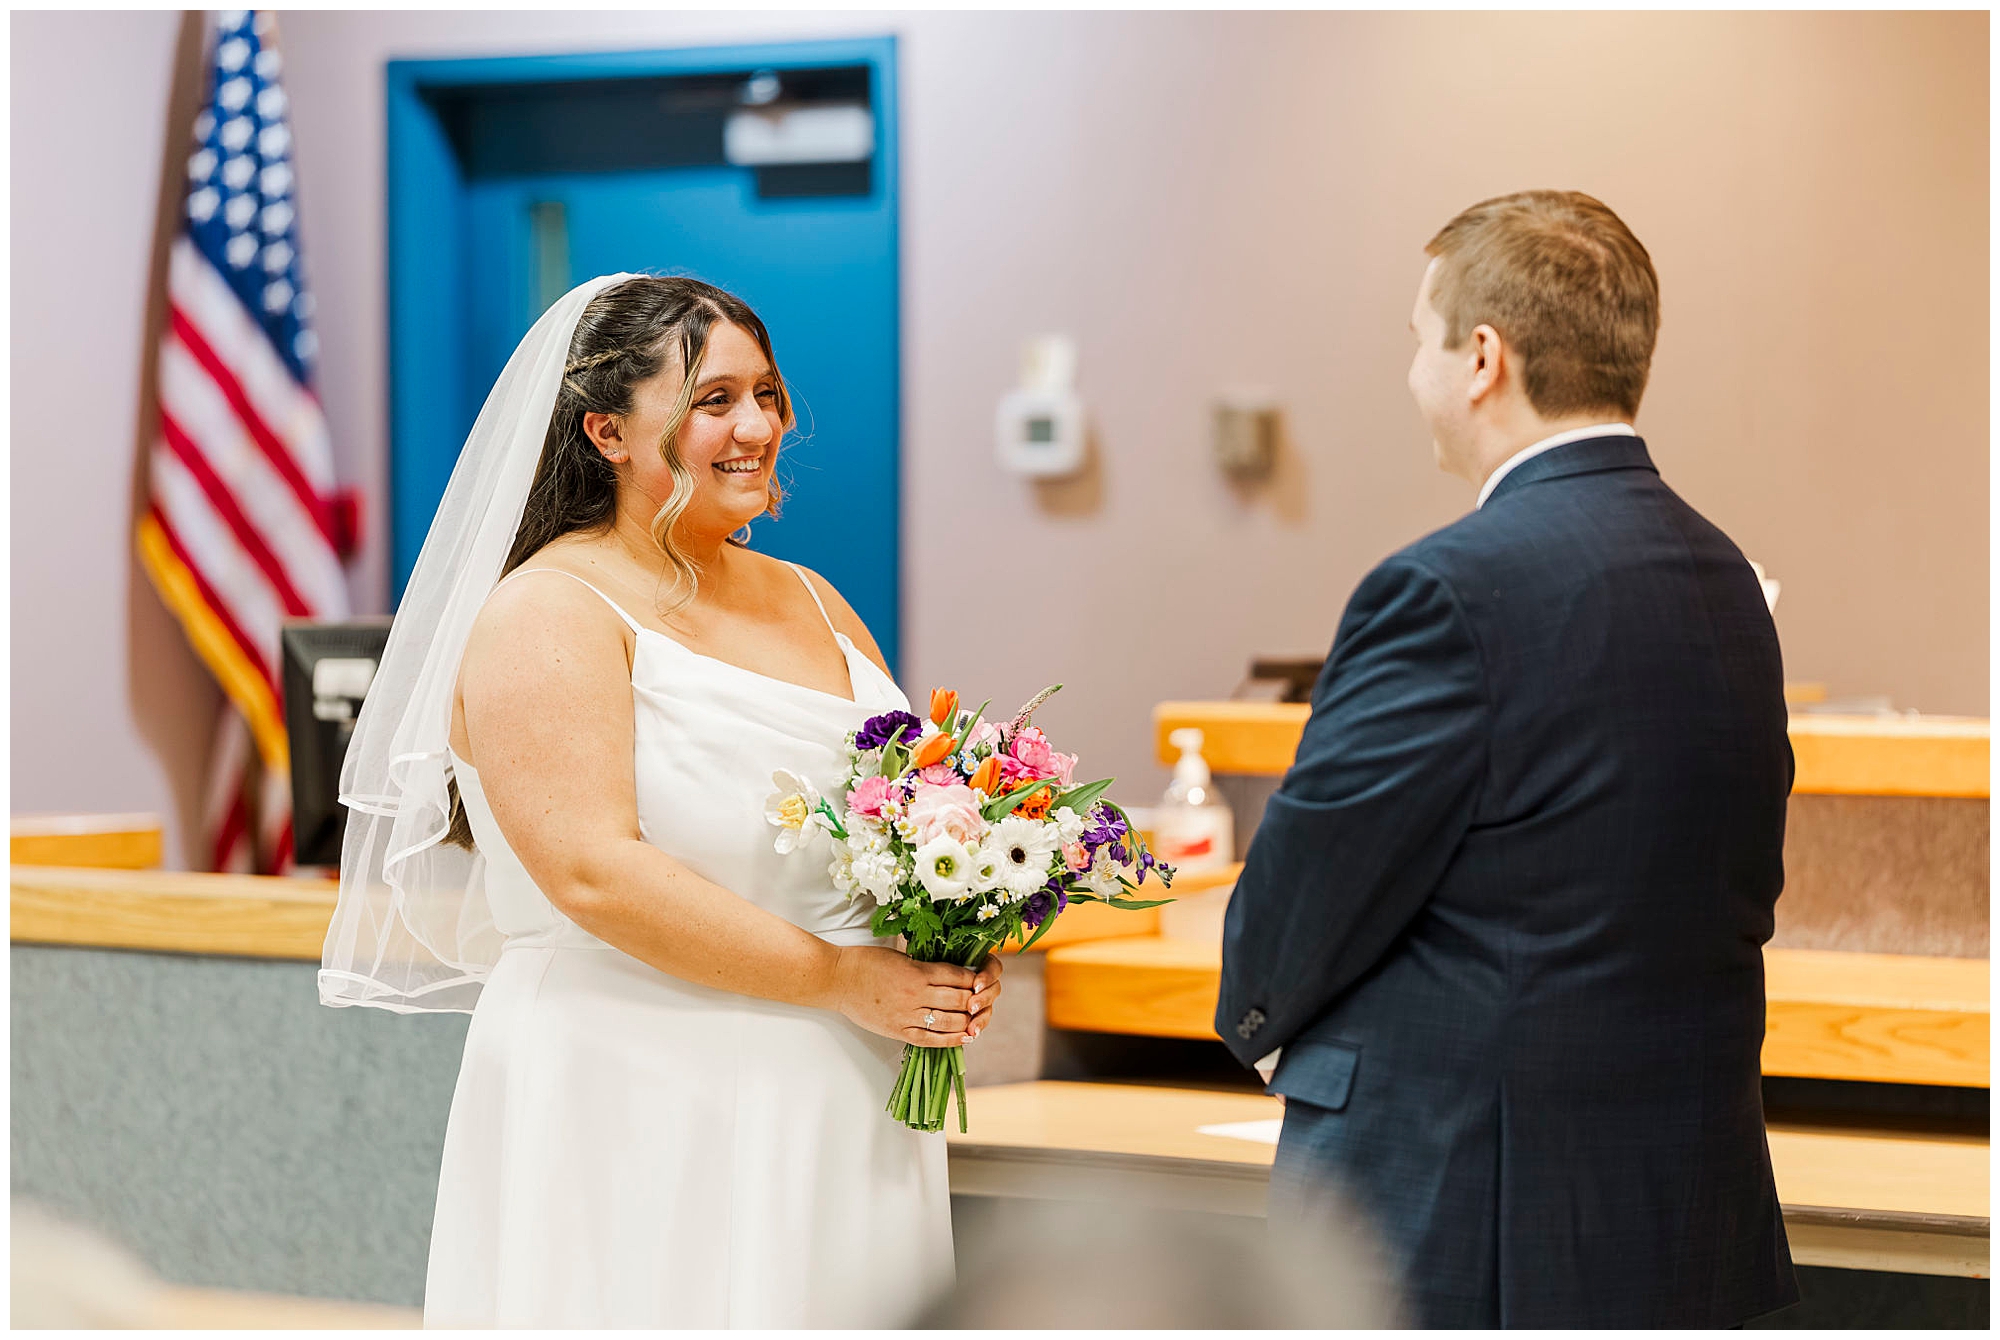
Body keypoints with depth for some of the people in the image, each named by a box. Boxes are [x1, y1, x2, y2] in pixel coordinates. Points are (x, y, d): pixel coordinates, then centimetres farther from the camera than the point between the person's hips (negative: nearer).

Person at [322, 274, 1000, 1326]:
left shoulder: (810, 602, 15)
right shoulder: (545, 617, -9)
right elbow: (594, 872, -20)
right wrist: (842, 980, -19)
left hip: (839, 1119, 7)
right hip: (635, 1118, -7)